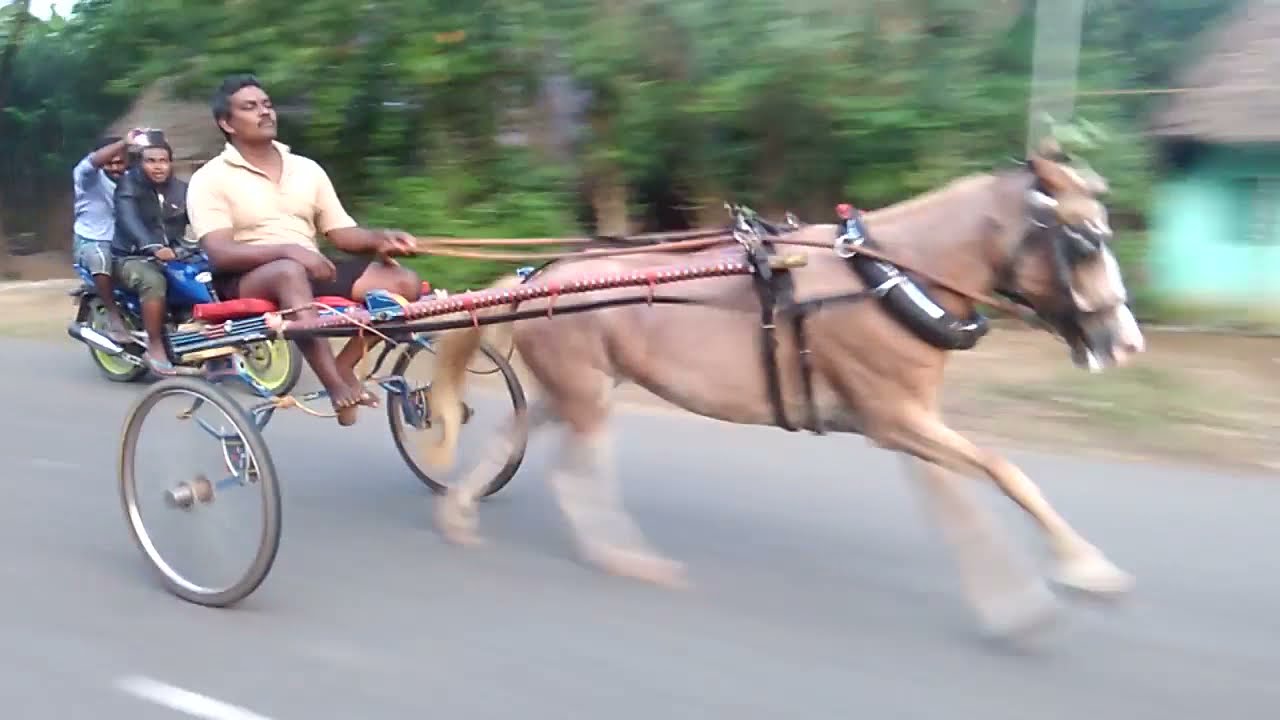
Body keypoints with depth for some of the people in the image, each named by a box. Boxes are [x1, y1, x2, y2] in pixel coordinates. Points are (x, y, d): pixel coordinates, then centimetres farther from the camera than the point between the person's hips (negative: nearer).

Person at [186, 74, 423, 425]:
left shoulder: (307, 169, 15)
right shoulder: (210, 179, -1)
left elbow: (342, 233, 11)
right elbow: (219, 254, -15)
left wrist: (379, 239, -12)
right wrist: (288, 249, -30)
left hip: (310, 271, 5)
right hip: (247, 281, -5)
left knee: (403, 282, -16)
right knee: (289, 271, -42)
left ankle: (343, 368, -9)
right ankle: (336, 387, -40)